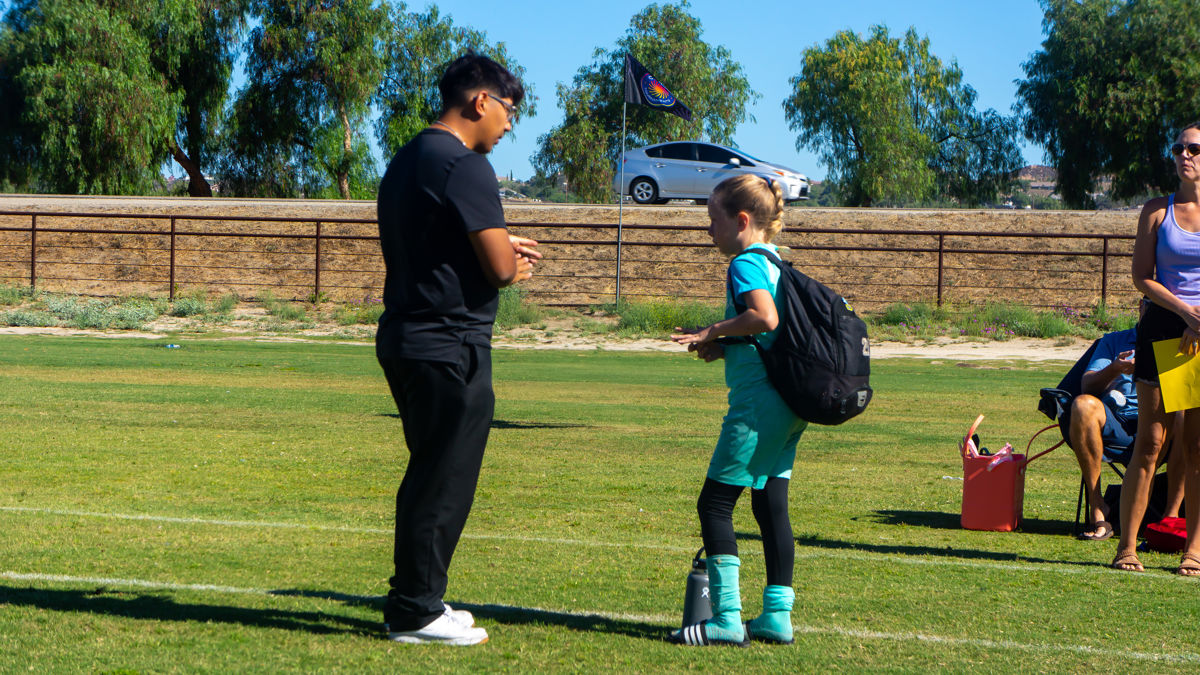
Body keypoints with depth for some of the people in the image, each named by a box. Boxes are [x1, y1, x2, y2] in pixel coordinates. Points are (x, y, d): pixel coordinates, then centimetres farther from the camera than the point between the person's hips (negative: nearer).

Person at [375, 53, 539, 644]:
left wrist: (506, 253, 13)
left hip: (402, 340, 10)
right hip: (450, 347, -10)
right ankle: (415, 613, 3)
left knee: (428, 477, 19)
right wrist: (518, 262, 5)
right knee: (444, 483, -2)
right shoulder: (465, 167, -16)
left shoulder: (405, 162, 16)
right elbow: (501, 268, -18)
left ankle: (414, 599, 25)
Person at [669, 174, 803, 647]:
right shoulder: (775, 263, 17)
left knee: (715, 503, -5)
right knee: (771, 505, 12)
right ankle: (777, 616, 13)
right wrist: (724, 347, 13)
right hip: (790, 404, 10)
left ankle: (726, 619, -8)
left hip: (757, 400, -10)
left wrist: (714, 331, -15)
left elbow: (765, 317, -28)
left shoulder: (745, 263, -11)